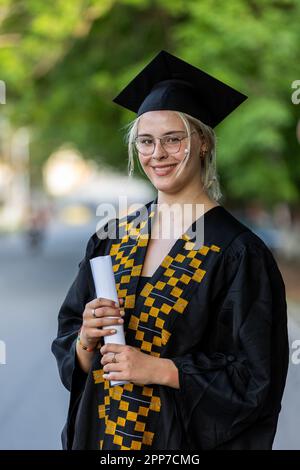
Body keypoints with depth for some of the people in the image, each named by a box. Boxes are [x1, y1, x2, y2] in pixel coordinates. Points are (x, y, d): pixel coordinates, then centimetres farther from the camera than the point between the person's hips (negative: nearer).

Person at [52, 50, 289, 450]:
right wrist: (87, 339, -15)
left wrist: (157, 369, -20)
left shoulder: (236, 252, -14)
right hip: (99, 429, 4)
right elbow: (68, 345, 6)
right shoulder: (115, 236, 1)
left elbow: (255, 376, -15)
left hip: (184, 440, -4)